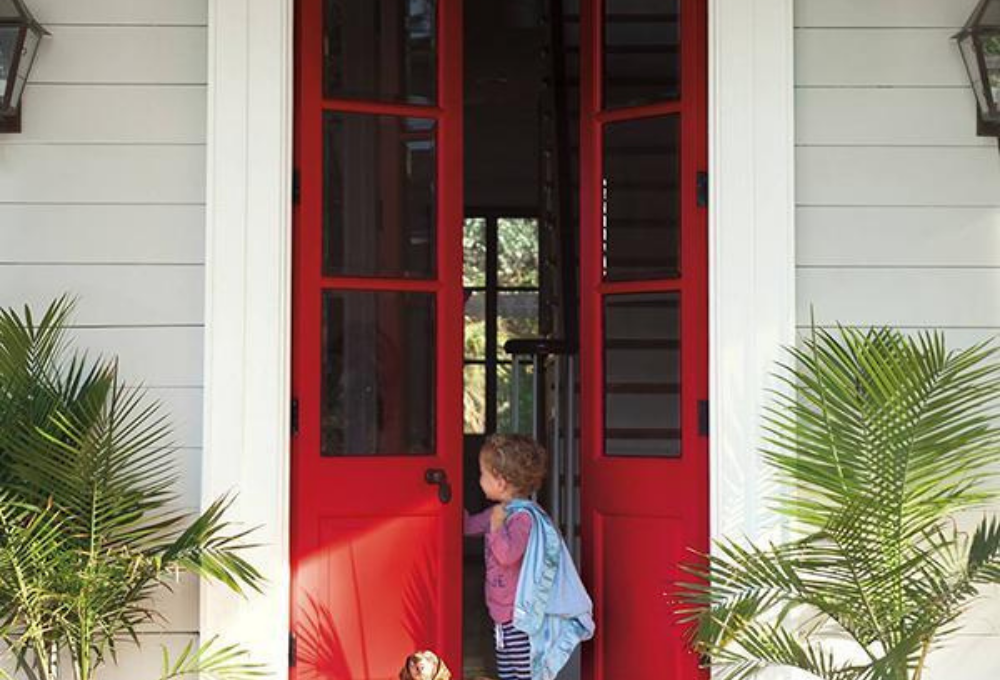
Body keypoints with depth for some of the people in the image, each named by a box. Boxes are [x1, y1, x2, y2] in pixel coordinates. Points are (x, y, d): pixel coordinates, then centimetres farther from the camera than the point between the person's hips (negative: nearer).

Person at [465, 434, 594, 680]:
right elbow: (469, 526, 23)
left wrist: (497, 523, -27)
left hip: (521, 618, -10)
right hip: (502, 614, 10)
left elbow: (507, 554, -35)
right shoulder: (501, 511, 7)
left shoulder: (523, 516, -21)